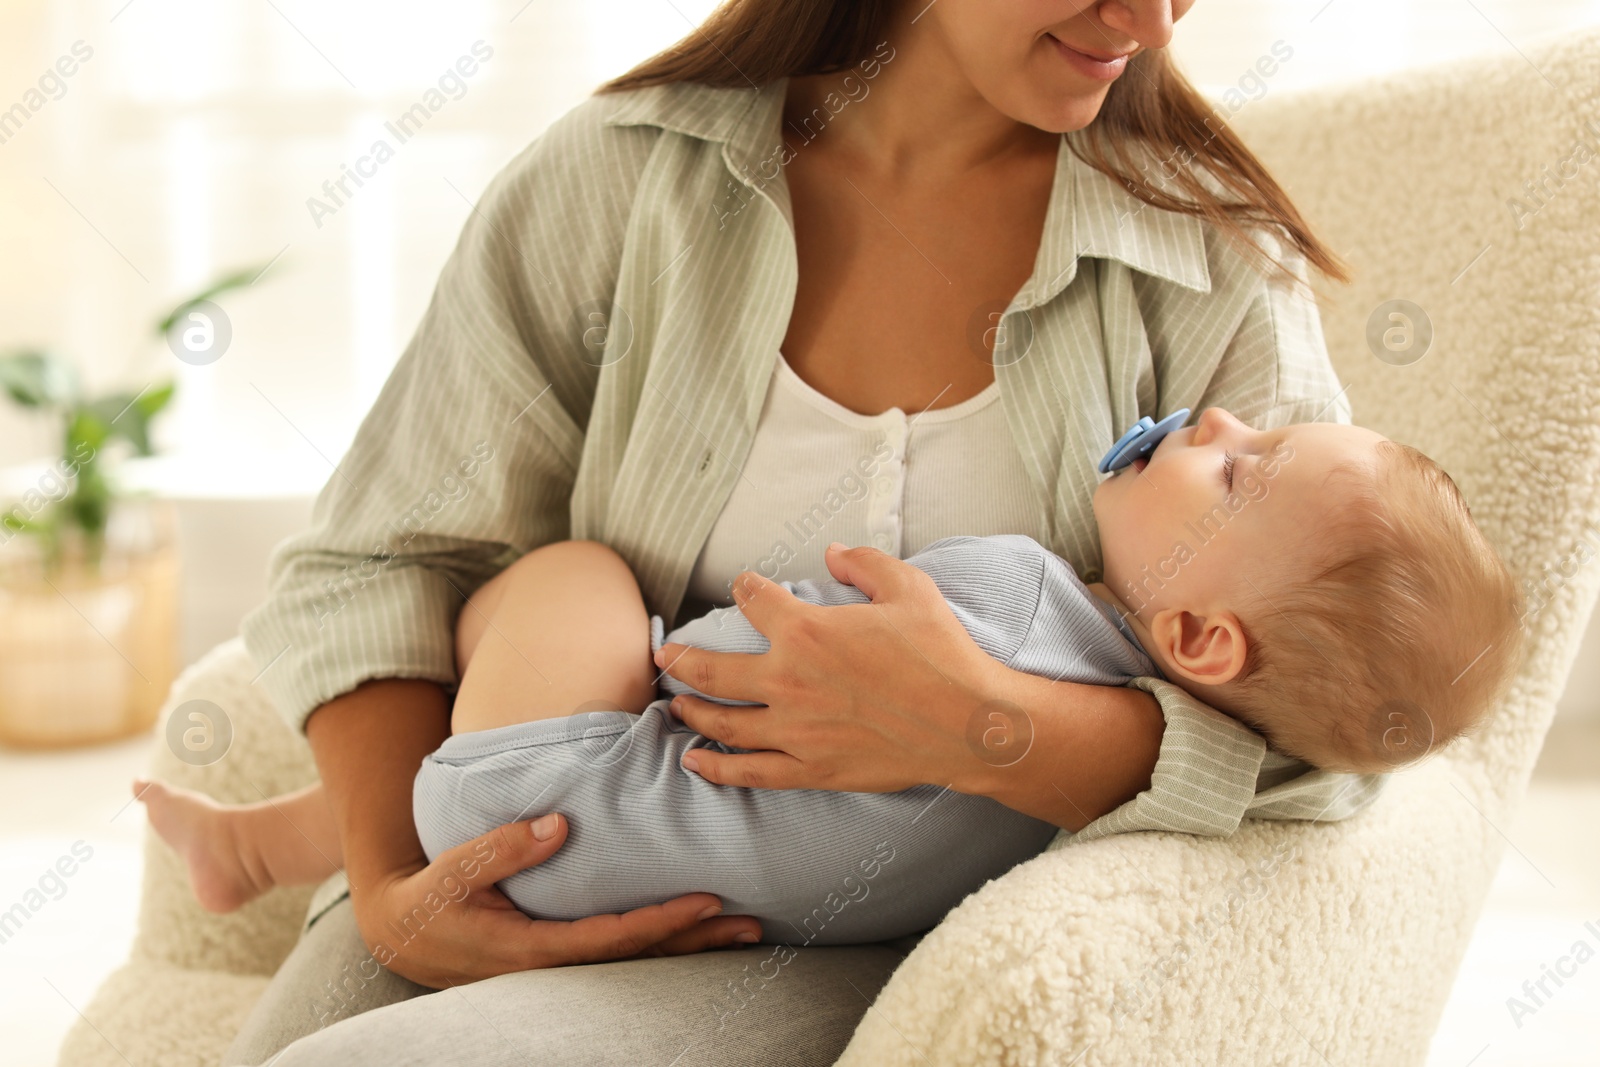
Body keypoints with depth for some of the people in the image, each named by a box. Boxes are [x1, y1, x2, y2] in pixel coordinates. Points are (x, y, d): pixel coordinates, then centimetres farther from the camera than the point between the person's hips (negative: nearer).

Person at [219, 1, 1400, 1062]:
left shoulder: (1218, 265, -2)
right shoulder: (620, 173, -1)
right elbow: (377, 564, 3)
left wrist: (981, 731, -29)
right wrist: (391, 894, -13)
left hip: (873, 951, -2)